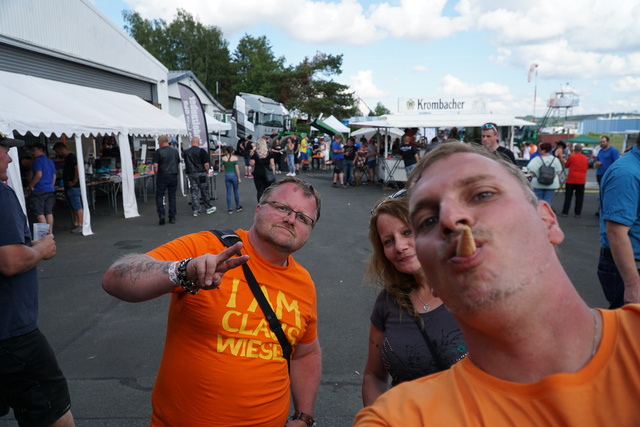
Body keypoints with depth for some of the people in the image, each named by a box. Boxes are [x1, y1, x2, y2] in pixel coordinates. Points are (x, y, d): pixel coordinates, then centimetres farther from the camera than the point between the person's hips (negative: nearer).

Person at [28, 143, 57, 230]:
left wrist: (30, 186, -11)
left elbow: (39, 174, -19)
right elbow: (54, 176, 20)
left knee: (39, 214, -4)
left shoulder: (38, 160, -9)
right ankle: (50, 232, 12)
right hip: (50, 190, 8)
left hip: (39, 191, -8)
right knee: (49, 213, 10)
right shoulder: (50, 161, 16)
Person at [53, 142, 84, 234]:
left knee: (78, 207, -7)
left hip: (74, 187, -10)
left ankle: (80, 225, -6)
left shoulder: (71, 157, -12)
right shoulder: (67, 158, 19)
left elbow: (78, 168, -23)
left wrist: (74, 181, -19)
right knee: (74, 207, 12)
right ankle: (76, 224, 18)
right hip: (68, 187, 10)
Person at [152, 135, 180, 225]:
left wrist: (156, 175, 1)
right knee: (172, 197, 8)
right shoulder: (175, 151, 8)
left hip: (162, 176, -4)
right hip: (174, 176, 4)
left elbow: (155, 165, -12)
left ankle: (161, 214, -8)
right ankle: (172, 218, 10)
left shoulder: (158, 152, -7)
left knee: (159, 196, 7)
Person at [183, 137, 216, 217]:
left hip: (190, 174, 4)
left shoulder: (186, 152, 5)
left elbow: (186, 164, 11)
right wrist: (207, 171, 4)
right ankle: (208, 208, 18)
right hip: (200, 173, -4)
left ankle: (196, 210, 6)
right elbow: (206, 164, -12)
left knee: (194, 192, 6)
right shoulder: (201, 151, -9)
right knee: (204, 191, 8)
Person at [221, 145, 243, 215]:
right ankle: (238, 207, 24)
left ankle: (230, 209, 7)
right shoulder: (235, 158, -10)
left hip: (227, 175, 2)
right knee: (236, 191, 13)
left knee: (228, 192, 6)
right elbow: (237, 168, -11)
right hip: (234, 175, -2)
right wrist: (239, 178, -6)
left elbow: (223, 169, 3)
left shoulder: (223, 158, -3)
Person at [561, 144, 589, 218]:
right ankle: (578, 213, 8)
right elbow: (587, 168, 16)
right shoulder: (585, 158, 4)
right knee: (579, 197, 7)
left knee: (568, 196, 3)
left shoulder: (572, 157, -7)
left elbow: (566, 165, 7)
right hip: (581, 180, 3)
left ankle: (565, 212, 3)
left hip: (572, 179, -3)